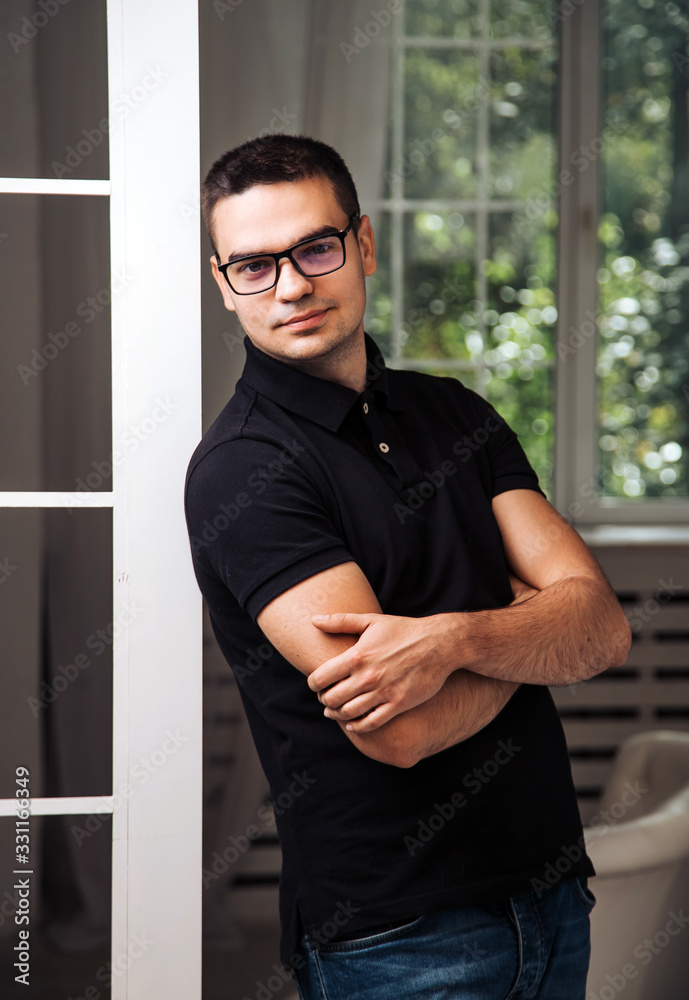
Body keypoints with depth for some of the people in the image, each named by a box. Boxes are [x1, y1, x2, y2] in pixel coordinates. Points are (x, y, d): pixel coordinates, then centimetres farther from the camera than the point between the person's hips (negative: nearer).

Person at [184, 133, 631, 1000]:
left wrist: (454, 640, -23)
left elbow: (603, 628, -3)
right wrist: (529, 619, -5)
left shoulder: (455, 413, 8)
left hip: (553, 893, 6)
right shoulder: (239, 469, -14)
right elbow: (398, 732, -23)